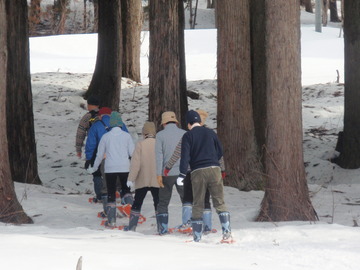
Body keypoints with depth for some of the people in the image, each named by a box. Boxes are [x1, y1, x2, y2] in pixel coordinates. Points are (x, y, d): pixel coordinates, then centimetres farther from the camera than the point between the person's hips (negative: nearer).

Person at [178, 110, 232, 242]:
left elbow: (185, 156, -9)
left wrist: (182, 175, -9)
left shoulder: (188, 136, 0)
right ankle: (227, 233, -11)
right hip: (214, 169, 2)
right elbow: (220, 152, 15)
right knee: (219, 202, 4)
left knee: (197, 205, 6)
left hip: (198, 172, -2)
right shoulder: (210, 133, 10)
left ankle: (197, 237, 6)